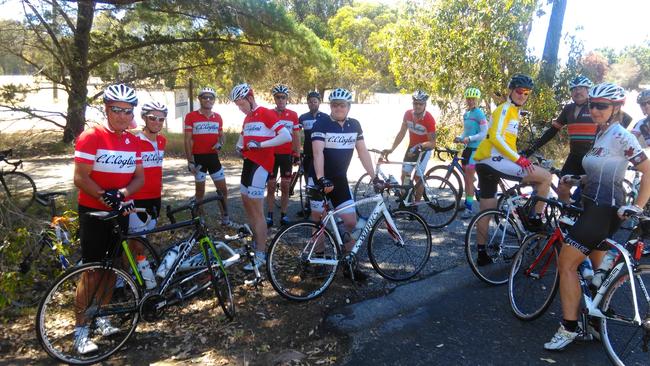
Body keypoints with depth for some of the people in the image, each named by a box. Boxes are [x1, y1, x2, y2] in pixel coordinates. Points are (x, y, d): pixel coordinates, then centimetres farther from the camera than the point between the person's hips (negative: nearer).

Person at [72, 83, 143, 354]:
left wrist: (122, 194, -15)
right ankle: (81, 328, 12)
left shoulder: (133, 141, 4)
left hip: (120, 212, 5)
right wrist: (106, 197, -24)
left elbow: (139, 177, 3)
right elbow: (80, 178, -16)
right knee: (92, 271, -2)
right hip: (93, 213, -5)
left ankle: (100, 317, 29)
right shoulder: (91, 137, -12)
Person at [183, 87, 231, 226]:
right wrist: (190, 161, -11)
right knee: (200, 191, 6)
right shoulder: (191, 116, -5)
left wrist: (220, 143, -6)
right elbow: (188, 140, -6)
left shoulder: (218, 117, 7)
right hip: (198, 157, -4)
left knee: (223, 189, 5)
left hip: (213, 157, 4)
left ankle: (225, 218, 19)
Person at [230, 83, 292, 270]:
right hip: (249, 162, 9)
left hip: (260, 164, -9)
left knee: (257, 210, -7)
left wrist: (260, 144, -24)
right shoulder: (247, 118, 16)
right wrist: (240, 147, 4)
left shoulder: (266, 114, -11)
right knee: (247, 205, 16)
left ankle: (261, 255, 1)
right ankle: (255, 243, 31)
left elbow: (286, 136, -21)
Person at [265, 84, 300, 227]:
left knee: (285, 187, 6)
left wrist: (297, 153, 2)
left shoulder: (293, 115, 2)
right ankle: (269, 215, 13)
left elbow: (295, 136, 6)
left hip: (287, 155, 1)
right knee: (271, 186, 4)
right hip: (271, 154, 0)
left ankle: (283, 215, 17)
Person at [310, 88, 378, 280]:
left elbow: (363, 152, 4)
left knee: (351, 222, 0)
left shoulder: (354, 125, 3)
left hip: (340, 180, 4)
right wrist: (321, 179, -35)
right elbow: (318, 152, -23)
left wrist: (374, 177, -2)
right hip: (320, 180, -4)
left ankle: (349, 264, 14)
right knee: (319, 222, 6)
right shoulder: (321, 123, -12)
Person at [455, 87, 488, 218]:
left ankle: (469, 208, -4)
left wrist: (469, 138, -25)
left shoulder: (479, 114, -9)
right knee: (466, 177, 12)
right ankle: (467, 202, 24)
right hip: (467, 148, 8)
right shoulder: (466, 114, 14)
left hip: (476, 149, -8)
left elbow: (484, 133, -15)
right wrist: (460, 138, 2)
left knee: (469, 179, -9)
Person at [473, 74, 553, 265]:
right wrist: (520, 159, -23)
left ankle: (482, 254, 20)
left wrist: (520, 158, 29)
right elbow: (496, 137, -19)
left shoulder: (514, 111, 25)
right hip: (494, 160, -10)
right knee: (545, 176, -8)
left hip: (485, 163, 10)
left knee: (487, 211, 13)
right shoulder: (505, 108, -5)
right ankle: (536, 220, 2)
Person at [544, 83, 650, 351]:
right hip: (595, 207, 10)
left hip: (604, 210, -10)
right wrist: (576, 180, 8)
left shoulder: (620, 135, -12)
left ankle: (569, 328, 0)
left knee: (566, 264, -9)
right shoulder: (601, 134, 15)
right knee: (596, 270, 15)